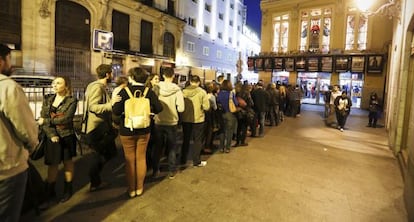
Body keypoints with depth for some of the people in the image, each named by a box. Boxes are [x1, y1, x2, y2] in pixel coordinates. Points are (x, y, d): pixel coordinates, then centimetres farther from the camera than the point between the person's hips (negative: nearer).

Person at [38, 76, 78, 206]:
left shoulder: (72, 101, -8)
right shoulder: (47, 99, 5)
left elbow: (66, 119, -18)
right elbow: (42, 119, -2)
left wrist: (46, 121, -12)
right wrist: (52, 135, -14)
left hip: (67, 136, -3)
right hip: (52, 137, 3)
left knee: (68, 162, 12)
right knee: (52, 164, 8)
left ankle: (68, 189, 28)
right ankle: (50, 193, 23)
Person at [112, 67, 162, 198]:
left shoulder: (124, 91, -12)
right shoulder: (149, 91, -6)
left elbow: (116, 111, -20)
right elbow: (158, 108, -9)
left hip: (127, 131, -2)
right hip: (144, 130, 2)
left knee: (130, 160, 11)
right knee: (141, 158, 14)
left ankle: (131, 189, 23)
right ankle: (139, 188, 25)